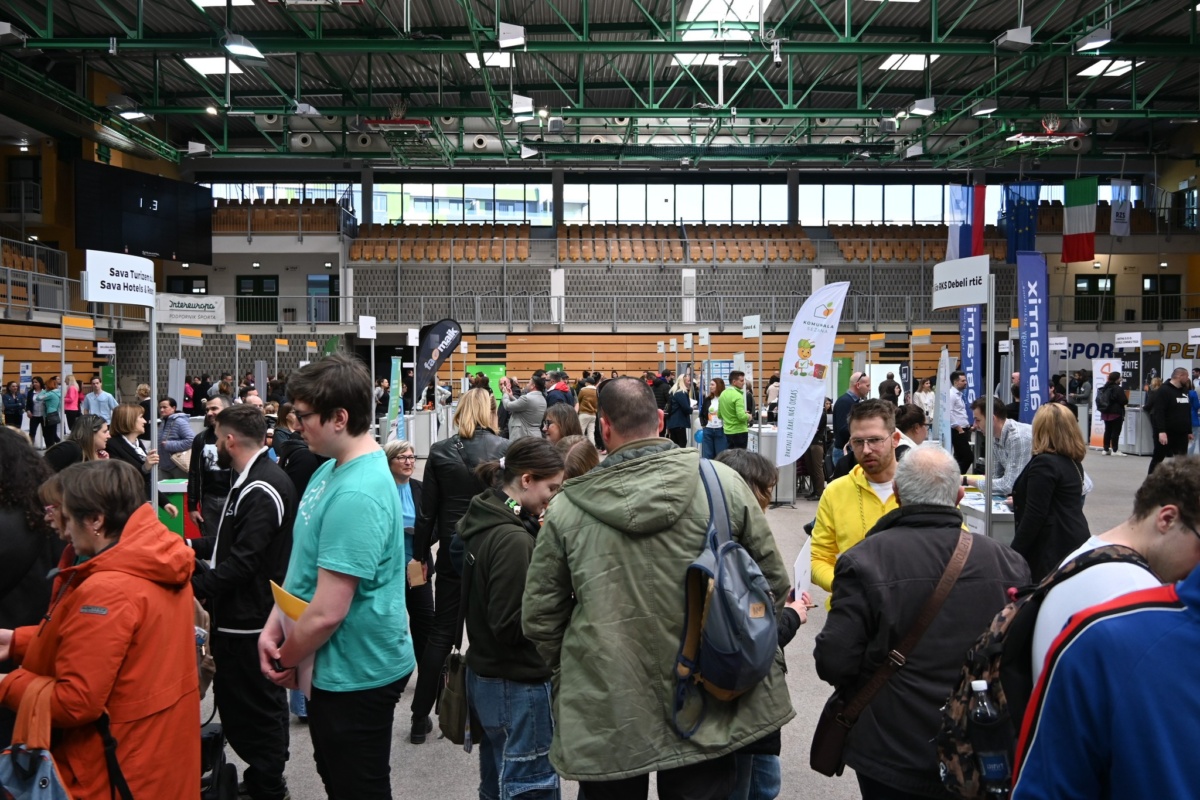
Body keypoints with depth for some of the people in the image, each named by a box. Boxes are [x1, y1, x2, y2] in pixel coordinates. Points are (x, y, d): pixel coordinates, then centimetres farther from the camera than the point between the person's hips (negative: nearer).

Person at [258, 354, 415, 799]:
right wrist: (273, 627, -1)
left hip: (356, 674, -9)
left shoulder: (357, 495, -29)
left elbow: (327, 613, -27)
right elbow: (306, 564, 10)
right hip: (335, 666, 9)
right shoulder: (332, 468, 2)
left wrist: (286, 660, -10)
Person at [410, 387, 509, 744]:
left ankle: (420, 718, 14)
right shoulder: (505, 450, -8)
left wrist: (420, 553, 10)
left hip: (453, 550, 2)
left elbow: (427, 509, 0)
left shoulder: (441, 451, -4)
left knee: (441, 632, 10)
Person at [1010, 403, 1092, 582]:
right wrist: (1020, 500, 45)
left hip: (1053, 549, -9)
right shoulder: (1072, 462, 13)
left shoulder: (1044, 463, -15)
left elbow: (1034, 515, -19)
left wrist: (1013, 554, -13)